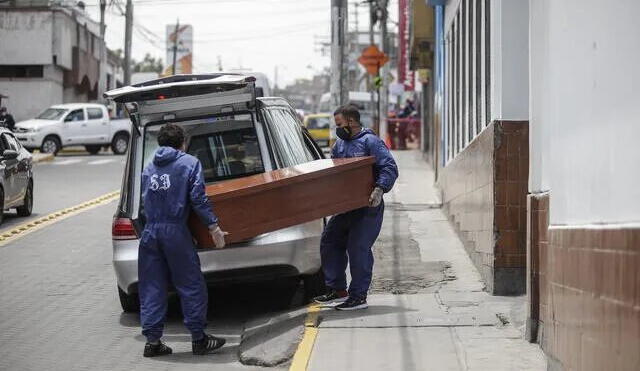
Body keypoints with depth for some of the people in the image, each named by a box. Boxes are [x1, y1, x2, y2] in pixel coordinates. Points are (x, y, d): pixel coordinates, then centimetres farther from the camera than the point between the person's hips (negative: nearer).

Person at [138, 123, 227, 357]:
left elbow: (146, 199, 13)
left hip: (149, 231, 5)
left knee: (151, 288, 8)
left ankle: (152, 340, 8)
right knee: (191, 285, 4)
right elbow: (198, 198, -8)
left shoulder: (149, 168, 16)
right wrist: (213, 226, -7)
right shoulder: (190, 163, 1)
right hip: (175, 232, -5)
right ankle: (198, 339, 7)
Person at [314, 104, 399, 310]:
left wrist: (379, 189, -30)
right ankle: (338, 290, 18)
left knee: (358, 248, -9)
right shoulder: (340, 144, 16)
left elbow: (390, 168, -17)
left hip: (368, 207, -9)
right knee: (329, 242, 10)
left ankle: (359, 296, -1)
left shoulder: (370, 142, -10)